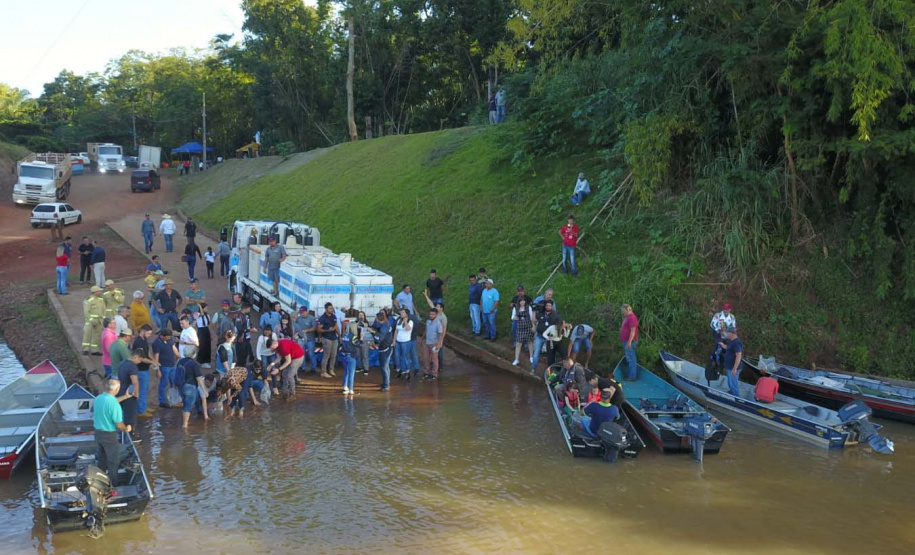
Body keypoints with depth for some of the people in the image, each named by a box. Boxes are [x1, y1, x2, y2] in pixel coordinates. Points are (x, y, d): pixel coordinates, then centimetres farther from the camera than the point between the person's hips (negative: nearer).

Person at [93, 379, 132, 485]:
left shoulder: (98, 398, -3)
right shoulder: (114, 405, -26)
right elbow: (119, 425, -20)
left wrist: (125, 397, 27)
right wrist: (127, 429, 1)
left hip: (98, 433, 8)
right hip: (109, 436, -7)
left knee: (102, 460, 23)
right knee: (113, 462, 7)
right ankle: (113, 486, 13)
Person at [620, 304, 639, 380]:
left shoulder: (632, 318, -16)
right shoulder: (627, 317, 17)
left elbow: (633, 330, -22)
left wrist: (629, 342, -25)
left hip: (629, 342, -11)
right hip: (626, 341, 11)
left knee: (631, 359, -8)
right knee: (629, 359, 15)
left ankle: (632, 376, -7)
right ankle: (631, 374, 22)